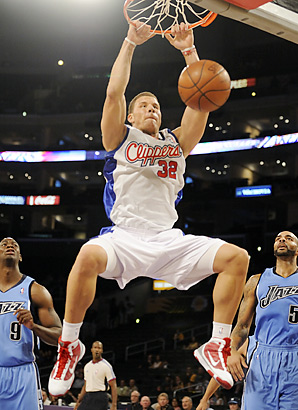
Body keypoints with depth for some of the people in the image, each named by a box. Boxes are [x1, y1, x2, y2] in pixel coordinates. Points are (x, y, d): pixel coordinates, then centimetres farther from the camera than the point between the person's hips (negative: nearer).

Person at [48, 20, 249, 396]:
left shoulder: (176, 142, 20)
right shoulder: (121, 138, 14)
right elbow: (114, 92, -1)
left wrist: (188, 49, 3)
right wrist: (130, 43, 2)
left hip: (168, 239, 4)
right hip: (125, 236, -3)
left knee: (236, 257, -17)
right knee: (89, 255, -38)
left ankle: (216, 345, -6)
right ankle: (69, 345, -16)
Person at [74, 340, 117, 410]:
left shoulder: (106, 366, -6)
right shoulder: (87, 366, 14)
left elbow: (113, 386, -9)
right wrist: (78, 402, 18)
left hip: (100, 398, -6)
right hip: (87, 397, 6)